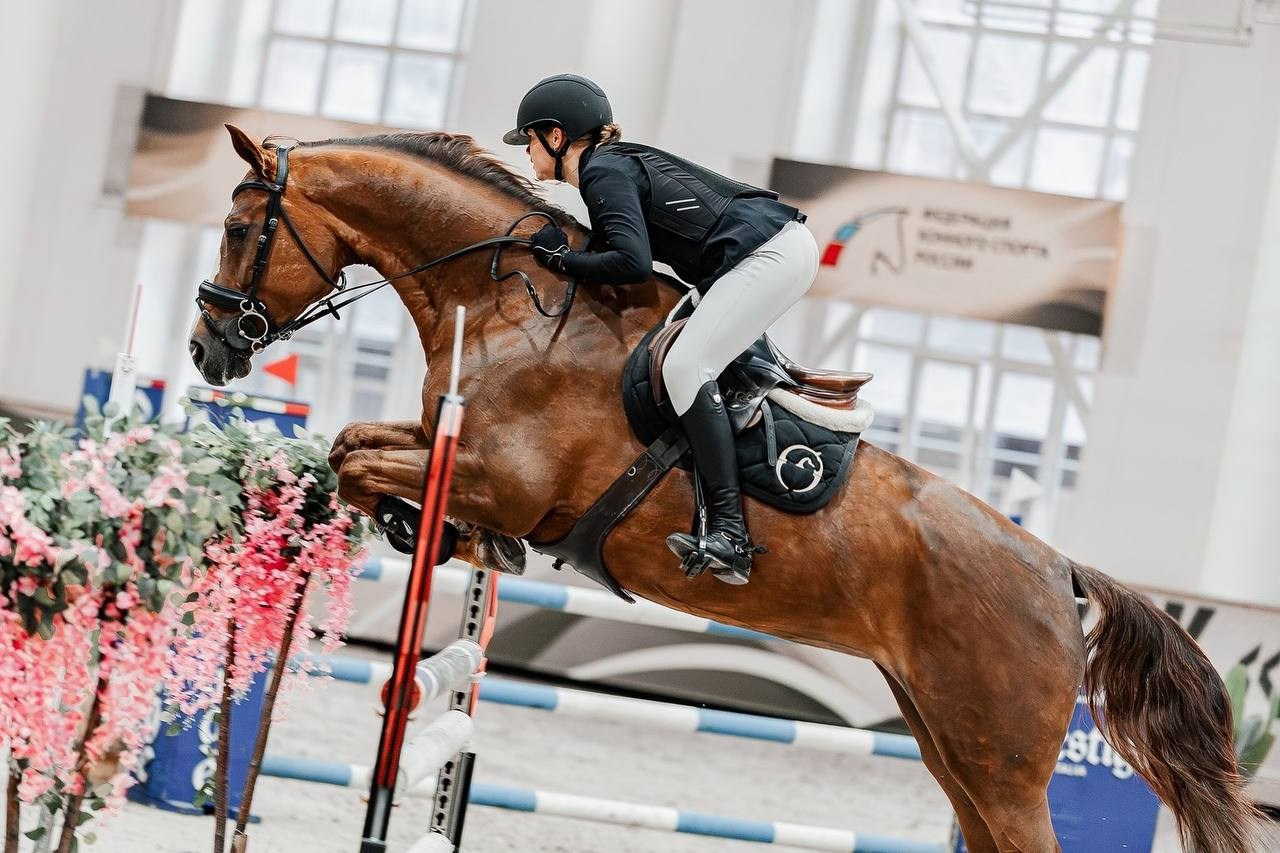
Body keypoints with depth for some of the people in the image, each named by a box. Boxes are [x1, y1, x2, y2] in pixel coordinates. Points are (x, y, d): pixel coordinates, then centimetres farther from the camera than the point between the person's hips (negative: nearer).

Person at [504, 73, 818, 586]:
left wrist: (561, 259, -10)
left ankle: (730, 534, -26)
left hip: (769, 255, -11)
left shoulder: (603, 173, -11)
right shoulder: (619, 160, 19)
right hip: (785, 243, 11)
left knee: (685, 367, -20)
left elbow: (634, 263, -23)